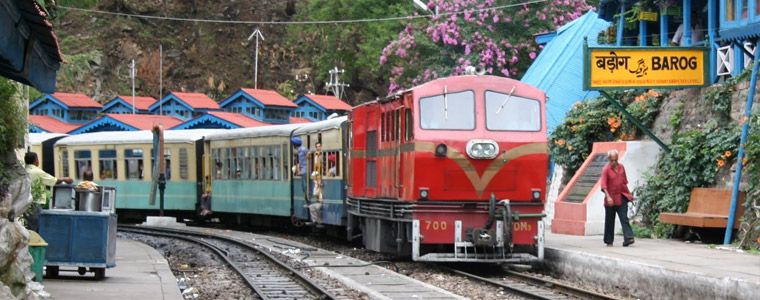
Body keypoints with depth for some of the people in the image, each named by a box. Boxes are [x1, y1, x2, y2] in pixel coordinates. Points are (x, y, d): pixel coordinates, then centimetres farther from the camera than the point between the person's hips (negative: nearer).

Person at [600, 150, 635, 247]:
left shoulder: (621, 167, 6)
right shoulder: (606, 169, -9)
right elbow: (603, 185, -16)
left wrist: (628, 194, 17)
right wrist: (608, 197, -27)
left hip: (622, 198, 3)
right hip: (611, 199, -3)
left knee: (624, 218, -7)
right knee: (610, 221, 6)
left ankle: (628, 238, -16)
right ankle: (609, 241, 15)